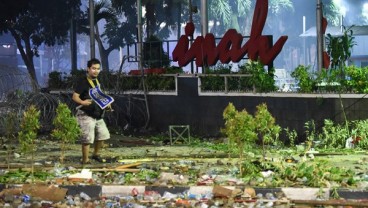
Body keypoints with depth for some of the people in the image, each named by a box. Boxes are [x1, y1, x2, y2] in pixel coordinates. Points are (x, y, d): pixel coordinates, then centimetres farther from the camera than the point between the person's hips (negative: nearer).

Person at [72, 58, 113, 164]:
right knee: (87, 138, -10)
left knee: (103, 135, 14)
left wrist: (106, 103, 9)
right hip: (86, 115, -8)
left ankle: (96, 154, 33)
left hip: (97, 115, 9)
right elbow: (75, 96, -19)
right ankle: (85, 160, -2)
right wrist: (82, 102, -38)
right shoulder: (82, 81, -13)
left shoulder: (97, 81, 13)